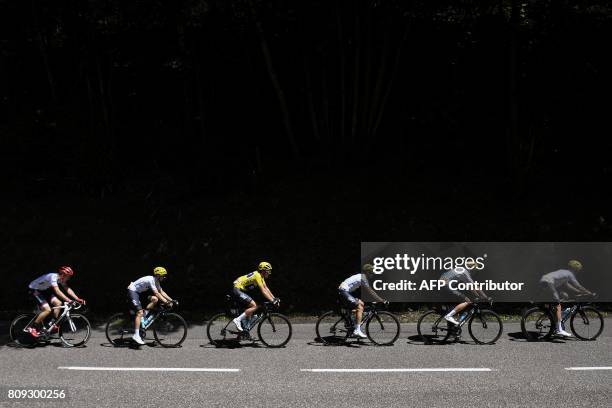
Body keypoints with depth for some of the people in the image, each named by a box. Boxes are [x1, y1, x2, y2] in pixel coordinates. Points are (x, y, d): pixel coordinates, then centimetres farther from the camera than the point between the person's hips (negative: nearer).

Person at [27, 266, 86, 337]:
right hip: (34, 290, -9)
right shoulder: (53, 277, -31)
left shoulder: (61, 279, -5)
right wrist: (68, 300, -49)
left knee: (58, 303, -7)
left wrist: (78, 299, -15)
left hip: (43, 290, 9)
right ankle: (32, 328, -8)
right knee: (47, 310, -21)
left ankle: (54, 326, 3)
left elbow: (68, 289, -4)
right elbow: (57, 291, -41)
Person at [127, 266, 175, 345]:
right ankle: (136, 335, -25)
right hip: (132, 291, -9)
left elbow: (162, 292, 6)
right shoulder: (151, 280, -25)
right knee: (140, 312, -20)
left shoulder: (156, 281, 3)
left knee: (155, 299, -9)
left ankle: (144, 315, 1)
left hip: (139, 292, 9)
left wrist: (171, 300, -3)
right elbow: (157, 293, -31)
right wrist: (166, 302, -33)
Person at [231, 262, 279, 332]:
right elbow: (263, 291, -22)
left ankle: (244, 328, 12)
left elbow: (266, 288, 15)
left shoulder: (261, 276, 12)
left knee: (250, 308, 12)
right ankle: (238, 320, -16)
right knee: (254, 306, -17)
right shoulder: (257, 275, -18)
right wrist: (272, 301, -24)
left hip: (240, 290, 10)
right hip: (237, 290, -10)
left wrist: (274, 298, 7)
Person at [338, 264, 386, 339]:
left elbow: (369, 291, 23)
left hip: (346, 291, 11)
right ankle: (357, 331, -19)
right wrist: (381, 300, -11)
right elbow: (370, 291, -15)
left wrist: (380, 299, 20)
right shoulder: (363, 278, -12)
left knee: (361, 304, 16)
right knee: (359, 308, -15)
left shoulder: (361, 277, 18)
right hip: (343, 291, -11)